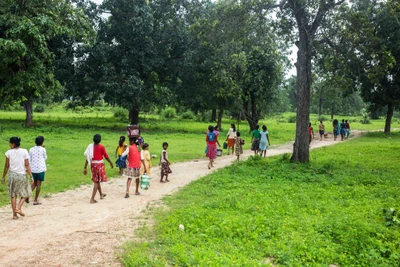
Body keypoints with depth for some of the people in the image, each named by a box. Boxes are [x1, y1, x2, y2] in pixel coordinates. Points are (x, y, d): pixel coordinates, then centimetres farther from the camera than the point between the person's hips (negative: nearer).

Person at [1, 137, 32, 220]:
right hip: (22, 175, -2)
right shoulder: (24, 151, -6)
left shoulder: (9, 152, -3)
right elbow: (27, 165, -8)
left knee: (13, 195, 10)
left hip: (12, 175, 2)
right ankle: (18, 208, -3)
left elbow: (6, 166, 1)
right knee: (25, 193, 15)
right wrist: (31, 176, -4)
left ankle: (14, 214, 11)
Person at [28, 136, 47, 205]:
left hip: (33, 169, 4)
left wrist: (29, 168, 15)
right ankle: (35, 200, 6)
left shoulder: (31, 149, 4)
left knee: (34, 183, 22)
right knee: (39, 184, 4)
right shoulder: (43, 149, -7)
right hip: (40, 169, -4)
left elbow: (29, 160, 6)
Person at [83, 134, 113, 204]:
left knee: (96, 180, 21)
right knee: (96, 182, -1)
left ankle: (101, 194, 41)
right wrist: (111, 163, 11)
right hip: (99, 164, -5)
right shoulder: (101, 147, -11)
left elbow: (87, 157, 0)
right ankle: (92, 199, -7)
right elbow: (106, 156, -5)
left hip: (93, 164, 5)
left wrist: (85, 167, 5)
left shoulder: (90, 146, 1)